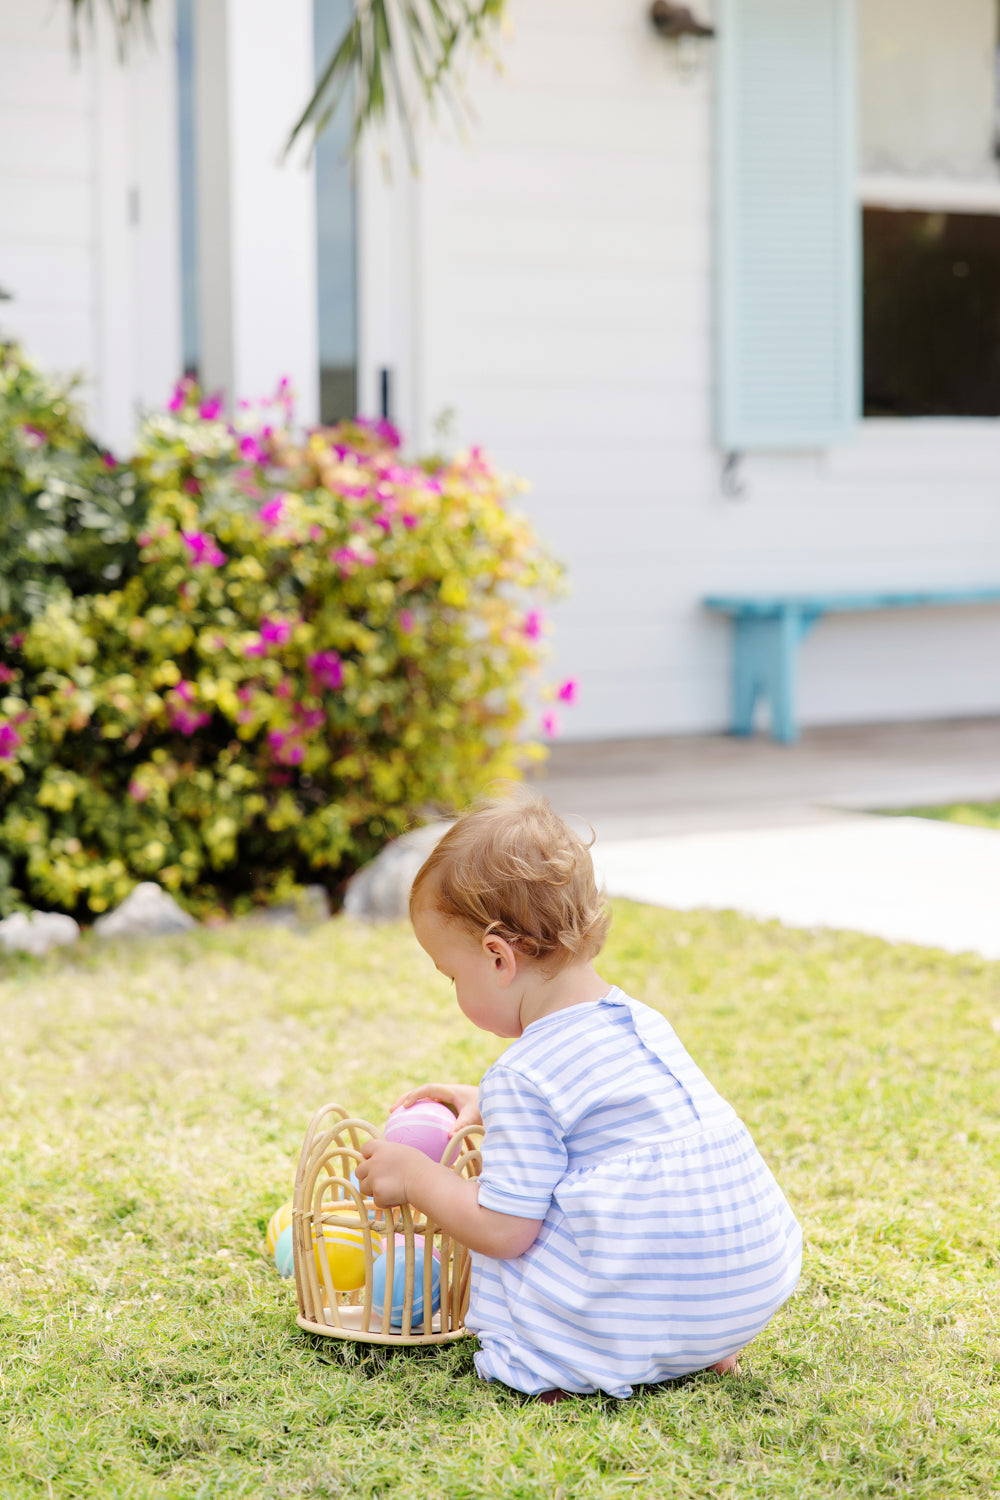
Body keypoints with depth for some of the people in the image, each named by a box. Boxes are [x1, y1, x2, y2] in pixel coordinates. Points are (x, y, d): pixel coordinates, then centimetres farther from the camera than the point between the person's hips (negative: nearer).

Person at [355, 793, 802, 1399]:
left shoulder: (524, 1075, -11)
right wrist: (490, 1106, 34)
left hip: (644, 1316, -6)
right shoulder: (643, 1021, 13)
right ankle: (703, 1346, 17)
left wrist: (415, 1176, 4)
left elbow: (503, 1230, -10)